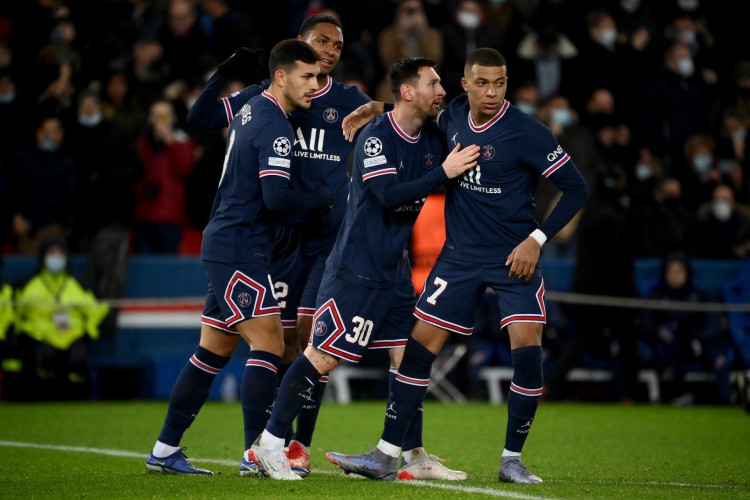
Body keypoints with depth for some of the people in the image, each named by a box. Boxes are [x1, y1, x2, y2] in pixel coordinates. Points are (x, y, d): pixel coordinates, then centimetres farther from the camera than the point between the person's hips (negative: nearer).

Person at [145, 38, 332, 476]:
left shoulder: (250, 110, 12)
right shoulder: (275, 126, -16)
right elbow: (276, 196, -24)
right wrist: (325, 196, -9)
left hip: (228, 246, 10)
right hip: (239, 250, -10)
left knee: (214, 350, 12)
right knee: (268, 346, -11)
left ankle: (165, 450, 15)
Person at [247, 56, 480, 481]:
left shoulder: (433, 139, 6)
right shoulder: (374, 139, -15)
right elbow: (390, 195, -26)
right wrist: (443, 173, -26)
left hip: (396, 270, 8)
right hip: (356, 268, -8)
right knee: (324, 356, -7)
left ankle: (413, 454, 14)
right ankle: (270, 443, 1)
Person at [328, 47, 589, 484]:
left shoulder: (528, 133, -15)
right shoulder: (455, 114, 0)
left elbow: (576, 189, -11)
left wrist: (537, 239, -16)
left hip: (514, 258, -4)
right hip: (460, 255, 4)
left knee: (527, 349, -15)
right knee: (420, 347, -1)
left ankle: (513, 459, 2)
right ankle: (387, 456, 5)